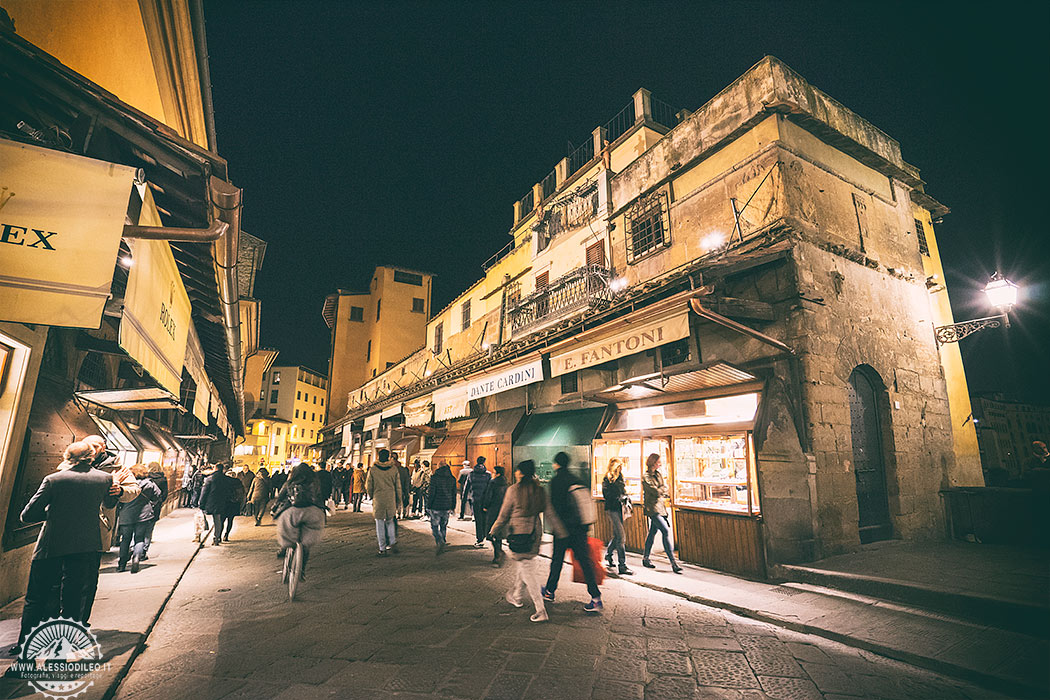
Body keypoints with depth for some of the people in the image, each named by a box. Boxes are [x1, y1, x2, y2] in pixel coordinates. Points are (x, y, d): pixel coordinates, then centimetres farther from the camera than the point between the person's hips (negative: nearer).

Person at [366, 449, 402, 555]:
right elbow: (398, 486, 4)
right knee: (390, 521, 18)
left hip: (378, 500, -1)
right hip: (391, 500, 1)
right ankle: (392, 542, 4)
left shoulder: (373, 469, -3)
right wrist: (398, 500, 14)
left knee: (380, 524, 7)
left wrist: (371, 496, 20)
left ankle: (382, 548, 10)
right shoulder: (394, 469, 0)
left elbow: (368, 486, 2)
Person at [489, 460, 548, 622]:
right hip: (535, 531, 6)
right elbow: (543, 509, 4)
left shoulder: (513, 489, -13)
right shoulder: (539, 489, -1)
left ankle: (540, 610, 1)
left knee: (527, 570, 2)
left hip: (519, 532, -5)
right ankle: (515, 596, 41)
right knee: (524, 565, 23)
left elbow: (504, 515, -5)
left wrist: (494, 531, 7)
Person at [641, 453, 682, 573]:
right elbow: (656, 492, -17)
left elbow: (665, 489, 9)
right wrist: (663, 487, 0)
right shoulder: (646, 477, -13)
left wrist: (661, 491, -9)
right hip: (652, 508, -8)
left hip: (660, 507, 8)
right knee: (666, 531, -14)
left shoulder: (658, 474, 12)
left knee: (653, 532, 13)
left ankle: (645, 558, 24)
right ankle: (673, 562, -11)